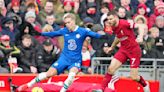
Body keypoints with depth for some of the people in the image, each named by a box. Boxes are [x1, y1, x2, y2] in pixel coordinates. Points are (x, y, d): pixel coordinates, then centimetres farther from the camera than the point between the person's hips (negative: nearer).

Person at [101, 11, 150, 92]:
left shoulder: (124, 24, -22)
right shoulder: (114, 28, 1)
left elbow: (142, 26, -28)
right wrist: (112, 47, 34)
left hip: (134, 51, -6)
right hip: (123, 50, 6)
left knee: (134, 77, -5)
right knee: (110, 69, -10)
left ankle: (145, 85, 27)